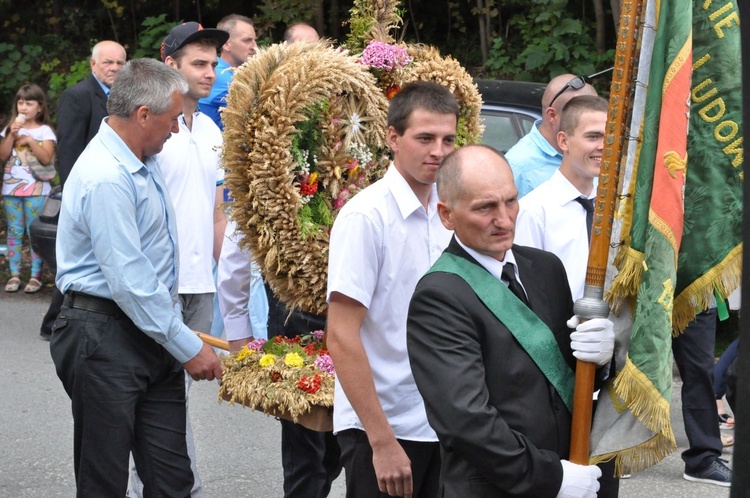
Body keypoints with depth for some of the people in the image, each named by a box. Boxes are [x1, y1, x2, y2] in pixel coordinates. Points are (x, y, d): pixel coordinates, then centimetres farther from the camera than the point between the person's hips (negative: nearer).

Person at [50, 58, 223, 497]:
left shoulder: (145, 162, 10)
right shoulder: (106, 178, -21)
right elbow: (129, 282, -23)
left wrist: (179, 330, 17)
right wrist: (188, 347, -17)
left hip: (153, 333, 9)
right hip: (105, 340, -9)